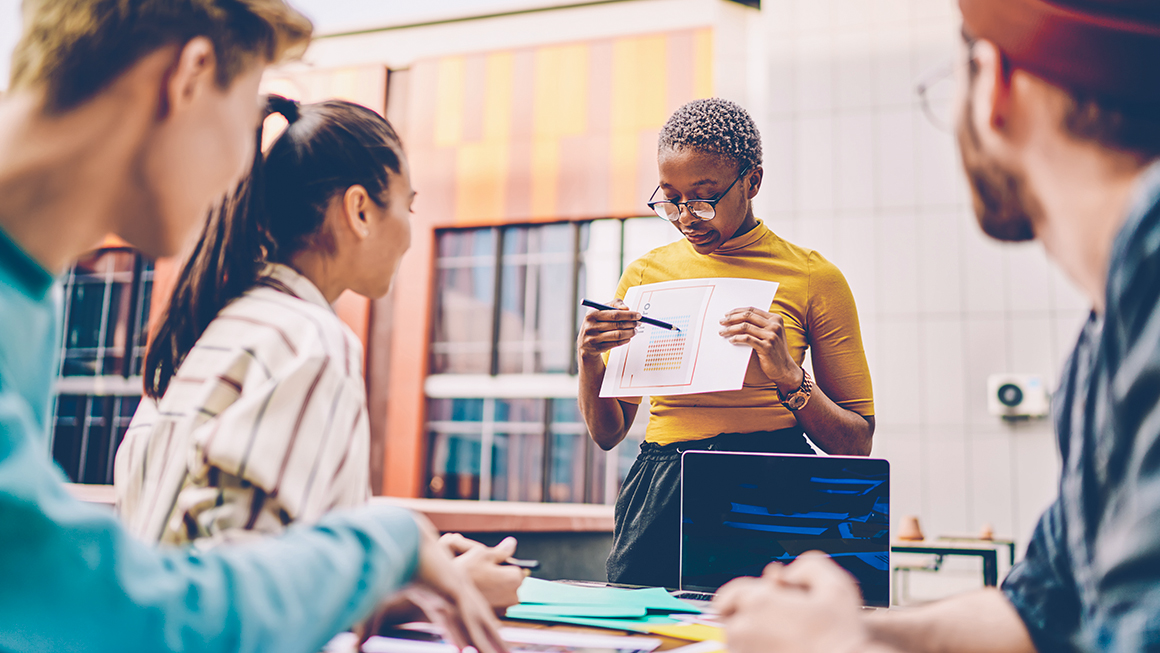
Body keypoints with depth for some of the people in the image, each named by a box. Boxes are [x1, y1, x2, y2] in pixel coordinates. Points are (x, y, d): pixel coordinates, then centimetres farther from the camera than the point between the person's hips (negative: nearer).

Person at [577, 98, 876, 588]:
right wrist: (590, 362, -5)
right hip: (660, 501, 2)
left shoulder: (813, 277, 3)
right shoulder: (645, 274, 11)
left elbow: (857, 444, 3)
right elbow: (606, 432, 14)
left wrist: (788, 376, -13)